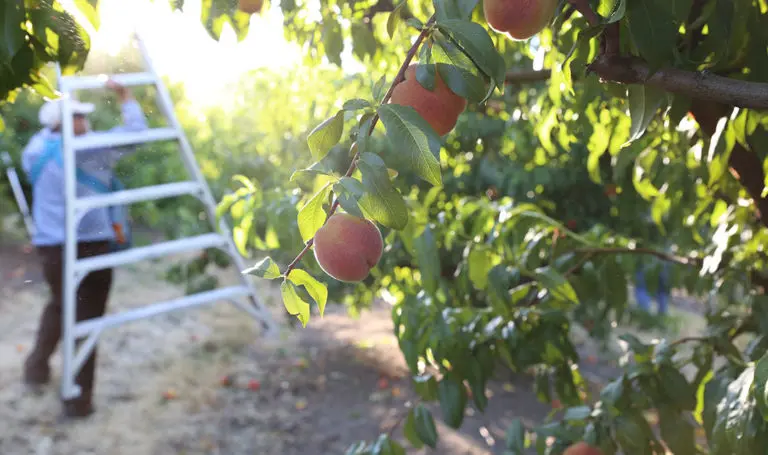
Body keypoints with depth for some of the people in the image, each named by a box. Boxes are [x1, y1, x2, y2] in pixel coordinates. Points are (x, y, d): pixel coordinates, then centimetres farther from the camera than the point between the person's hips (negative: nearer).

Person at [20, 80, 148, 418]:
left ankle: (38, 365, 34)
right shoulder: (91, 149, -9)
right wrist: (123, 94, 8)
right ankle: (78, 399, 6)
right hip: (91, 245, -6)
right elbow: (136, 130, -1)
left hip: (51, 247, 6)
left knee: (59, 305, 30)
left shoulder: (36, 149, 8)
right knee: (87, 320, 2)